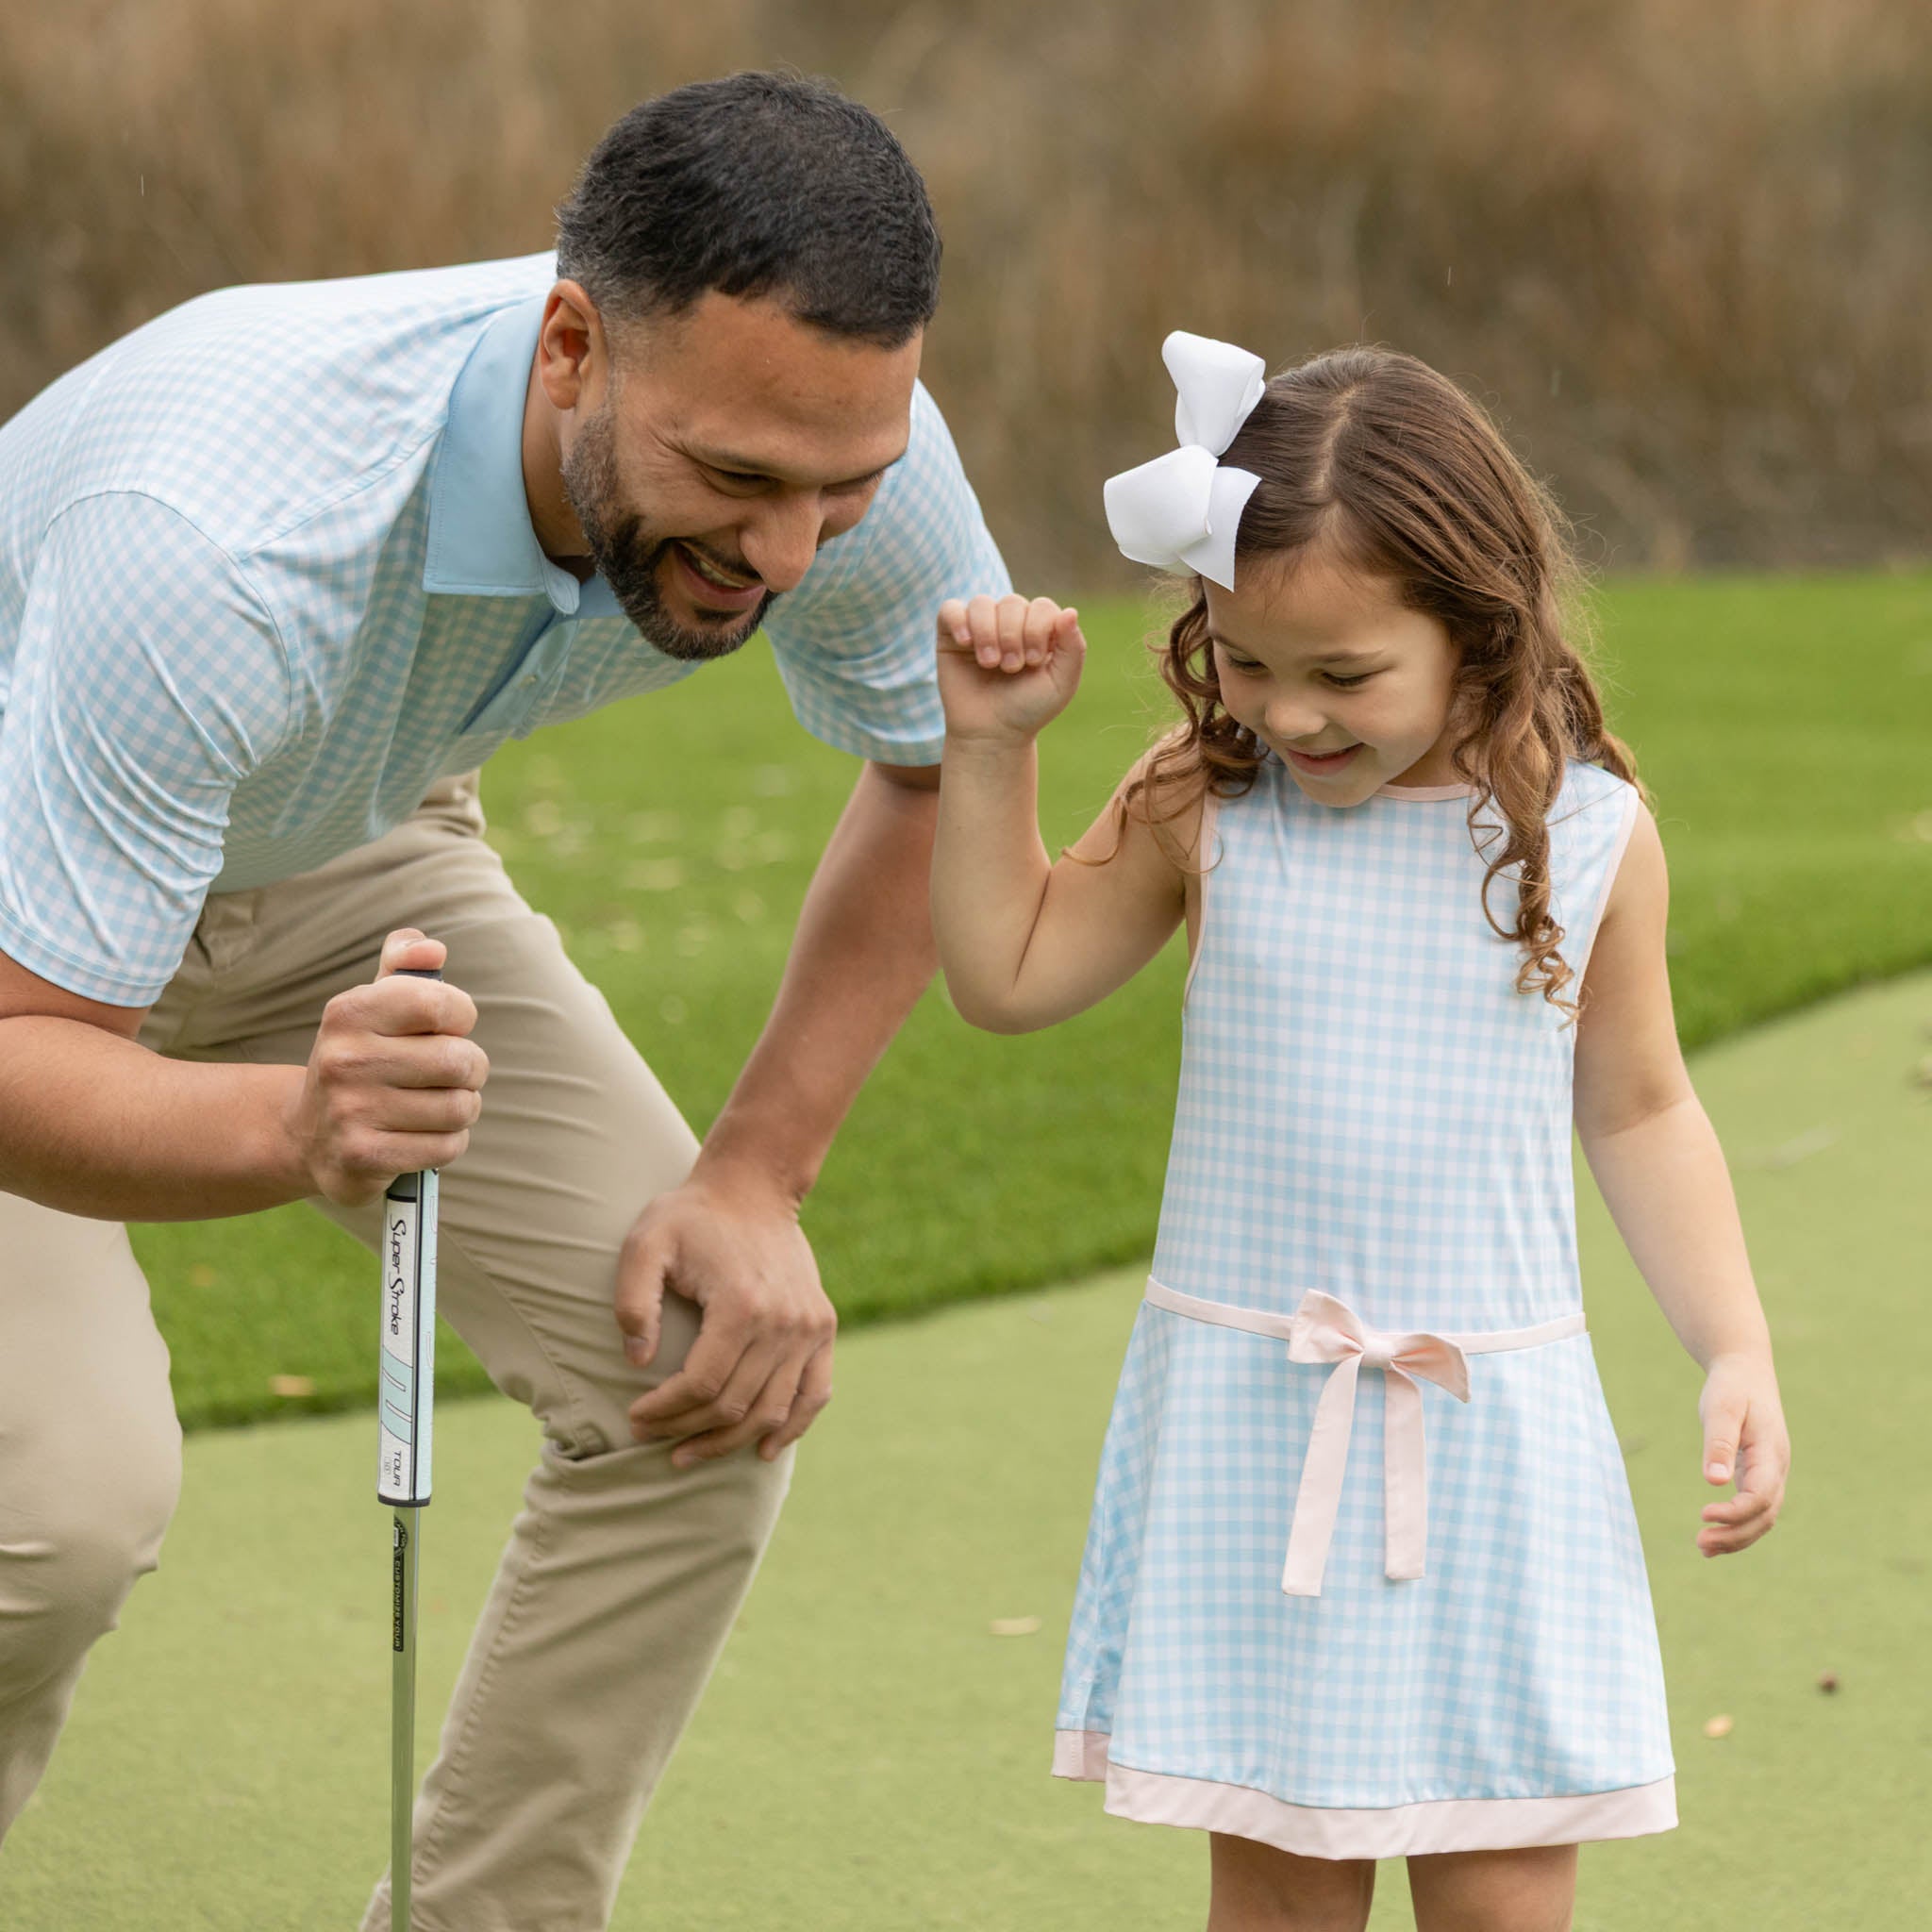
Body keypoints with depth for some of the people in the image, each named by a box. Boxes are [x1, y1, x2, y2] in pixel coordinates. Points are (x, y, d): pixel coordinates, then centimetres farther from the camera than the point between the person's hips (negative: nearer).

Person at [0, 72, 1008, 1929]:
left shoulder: (840, 450, -27)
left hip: (333, 858, 5)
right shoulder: (227, 534, -45)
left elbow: (939, 768, -4)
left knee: (703, 1384, -10)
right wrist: (294, 1125, -59)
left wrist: (757, 1177, -11)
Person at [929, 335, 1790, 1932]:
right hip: (1246, 1422, 1)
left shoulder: (1589, 833, -3)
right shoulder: (1204, 810, -2)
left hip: (1486, 1422, -1)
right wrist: (991, 744, 0)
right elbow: (1009, 976, 9)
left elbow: (1639, 1110, 8)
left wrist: (1735, 1350, 1)